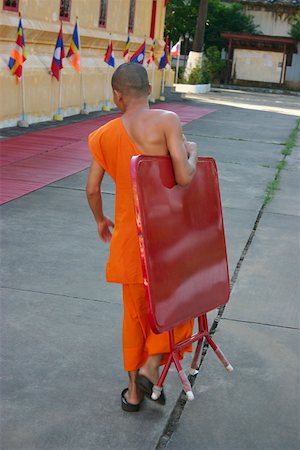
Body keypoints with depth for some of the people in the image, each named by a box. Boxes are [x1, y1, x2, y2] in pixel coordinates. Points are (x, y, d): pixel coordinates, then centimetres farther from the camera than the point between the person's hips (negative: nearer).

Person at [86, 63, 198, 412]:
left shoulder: (104, 135, -1)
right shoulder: (167, 121, -14)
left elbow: (92, 189, 3)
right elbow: (184, 177, -20)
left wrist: (100, 221, 22)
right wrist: (192, 152, 1)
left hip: (129, 235, 4)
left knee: (136, 312, 19)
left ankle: (134, 391, 29)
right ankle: (151, 367, 9)